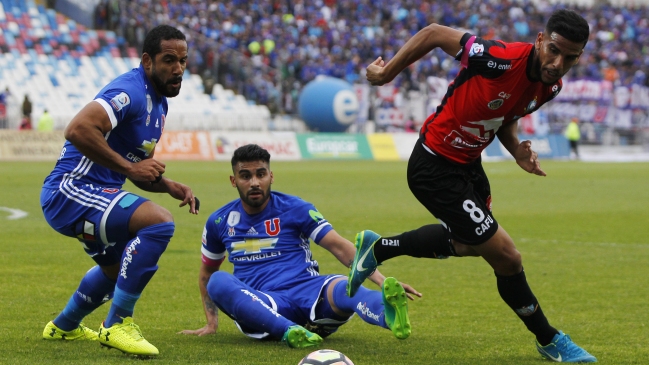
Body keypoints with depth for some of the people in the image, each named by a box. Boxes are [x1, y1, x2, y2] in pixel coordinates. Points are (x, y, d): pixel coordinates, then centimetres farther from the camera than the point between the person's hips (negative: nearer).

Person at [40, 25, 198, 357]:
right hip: (70, 190, -11)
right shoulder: (130, 92, -19)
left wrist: (169, 186, 4)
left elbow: (139, 167, 23)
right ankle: (117, 325, -20)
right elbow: (77, 130, -34)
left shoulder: (158, 103, 13)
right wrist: (128, 167, -26)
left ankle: (64, 326, 54)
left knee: (120, 267, 31)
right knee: (159, 222, -29)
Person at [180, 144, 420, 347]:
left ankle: (388, 313, -72)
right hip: (265, 305, 1)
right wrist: (211, 323, 19)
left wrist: (379, 278, -17)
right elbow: (207, 273, 27)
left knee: (343, 287, -35)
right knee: (218, 282, -31)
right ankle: (290, 331, -55)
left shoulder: (295, 209, 5)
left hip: (307, 292, -1)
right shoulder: (219, 222, 12)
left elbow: (340, 247, -3)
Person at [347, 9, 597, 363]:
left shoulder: (550, 86, -9)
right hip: (434, 169, -9)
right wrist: (386, 73, -13)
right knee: (507, 257, -7)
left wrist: (516, 149, -10)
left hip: (467, 163, 9)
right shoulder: (500, 59, -33)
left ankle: (377, 248, 51)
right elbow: (433, 34, -21)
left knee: (467, 242, 34)